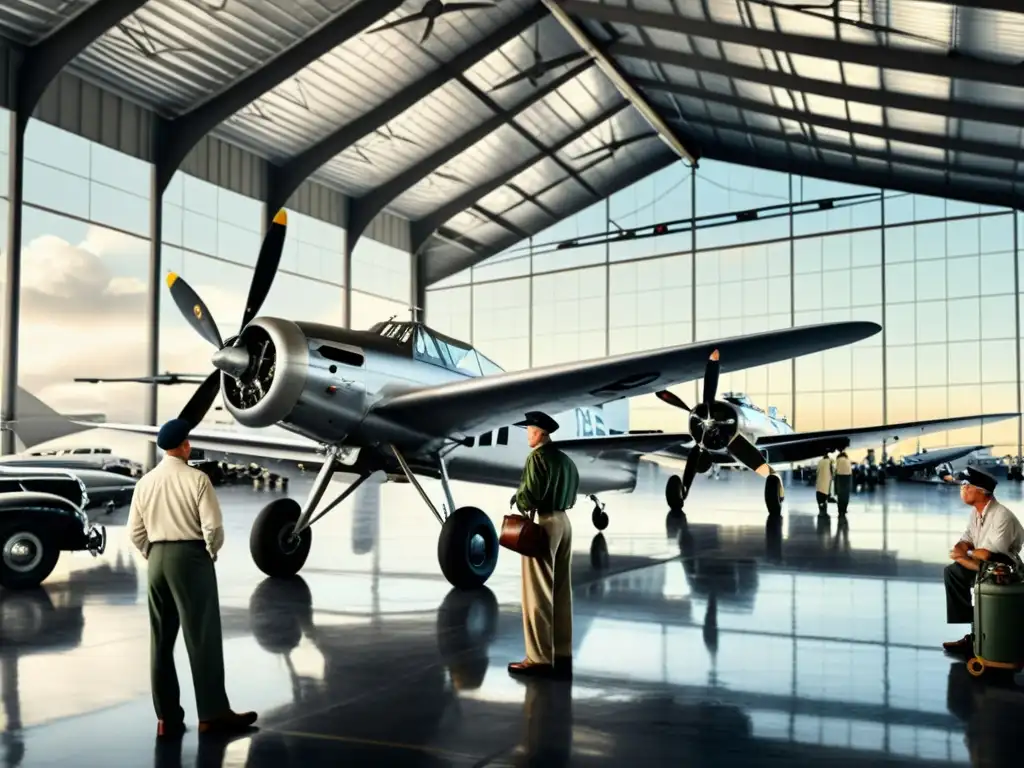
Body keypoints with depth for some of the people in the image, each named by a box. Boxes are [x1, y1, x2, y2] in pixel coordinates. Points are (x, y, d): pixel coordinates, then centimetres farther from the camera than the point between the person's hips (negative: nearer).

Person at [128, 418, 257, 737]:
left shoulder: (145, 482, 5)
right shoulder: (196, 478, -11)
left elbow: (135, 531, 7)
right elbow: (212, 526, -15)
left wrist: (153, 556, 17)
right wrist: (212, 552, 2)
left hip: (157, 558, 6)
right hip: (191, 557, -6)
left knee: (161, 639, 11)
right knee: (202, 637, 0)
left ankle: (166, 717, 16)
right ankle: (212, 714, 4)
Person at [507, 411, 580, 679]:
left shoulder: (538, 457, -12)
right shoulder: (567, 461, 14)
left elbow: (530, 495, -18)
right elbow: (571, 498, 14)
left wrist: (519, 502, 0)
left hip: (541, 524, -8)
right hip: (563, 522, 8)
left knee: (538, 594, -4)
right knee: (562, 592, 10)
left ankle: (540, 658, -2)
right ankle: (563, 656, 15)